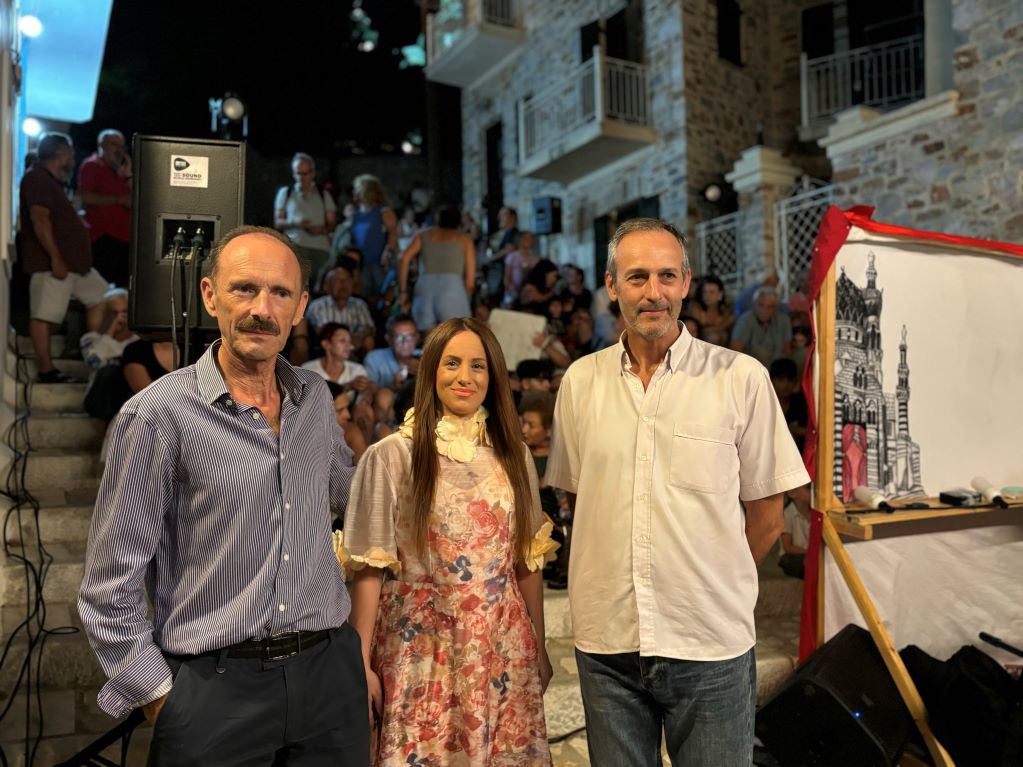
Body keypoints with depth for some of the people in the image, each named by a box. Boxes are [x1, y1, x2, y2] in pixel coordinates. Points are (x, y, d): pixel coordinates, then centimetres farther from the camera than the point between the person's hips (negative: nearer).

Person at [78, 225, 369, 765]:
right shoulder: (160, 412, -11)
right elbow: (110, 591, -7)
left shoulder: (315, 398, 4)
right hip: (214, 688, -4)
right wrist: (161, 697, -5)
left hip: (328, 673, 5)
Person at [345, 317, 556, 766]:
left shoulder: (513, 455, 6)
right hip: (423, 652, -3)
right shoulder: (391, 456, -7)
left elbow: (528, 563, 9)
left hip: (504, 651, 4)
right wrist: (363, 664, -8)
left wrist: (539, 649, 10)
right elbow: (369, 570, -6)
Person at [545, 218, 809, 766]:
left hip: (711, 642, -2)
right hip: (605, 640, 3)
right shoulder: (580, 381, 2)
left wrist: (714, 590, 5)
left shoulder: (741, 378, -6)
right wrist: (621, 578, 5)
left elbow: (765, 519, 0)